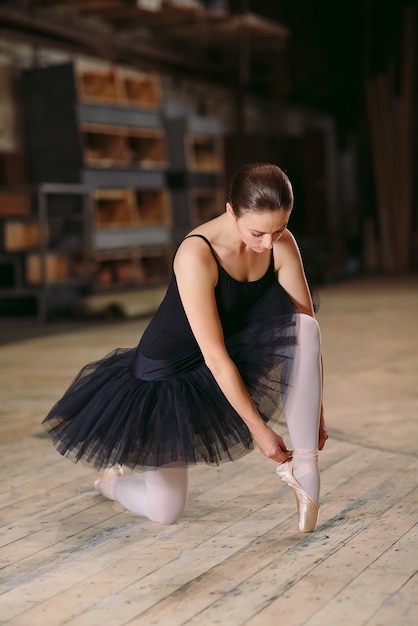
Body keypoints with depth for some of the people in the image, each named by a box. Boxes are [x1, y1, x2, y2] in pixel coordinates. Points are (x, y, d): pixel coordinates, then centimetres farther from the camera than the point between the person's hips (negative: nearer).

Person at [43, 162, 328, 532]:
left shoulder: (281, 244, -16)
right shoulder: (197, 255, -32)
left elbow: (307, 328, -11)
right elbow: (215, 356, -31)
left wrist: (315, 409, -14)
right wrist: (258, 428, -27)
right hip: (169, 371, -5)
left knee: (304, 329, -26)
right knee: (165, 511, -5)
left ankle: (304, 464, -18)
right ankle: (113, 477, 30)